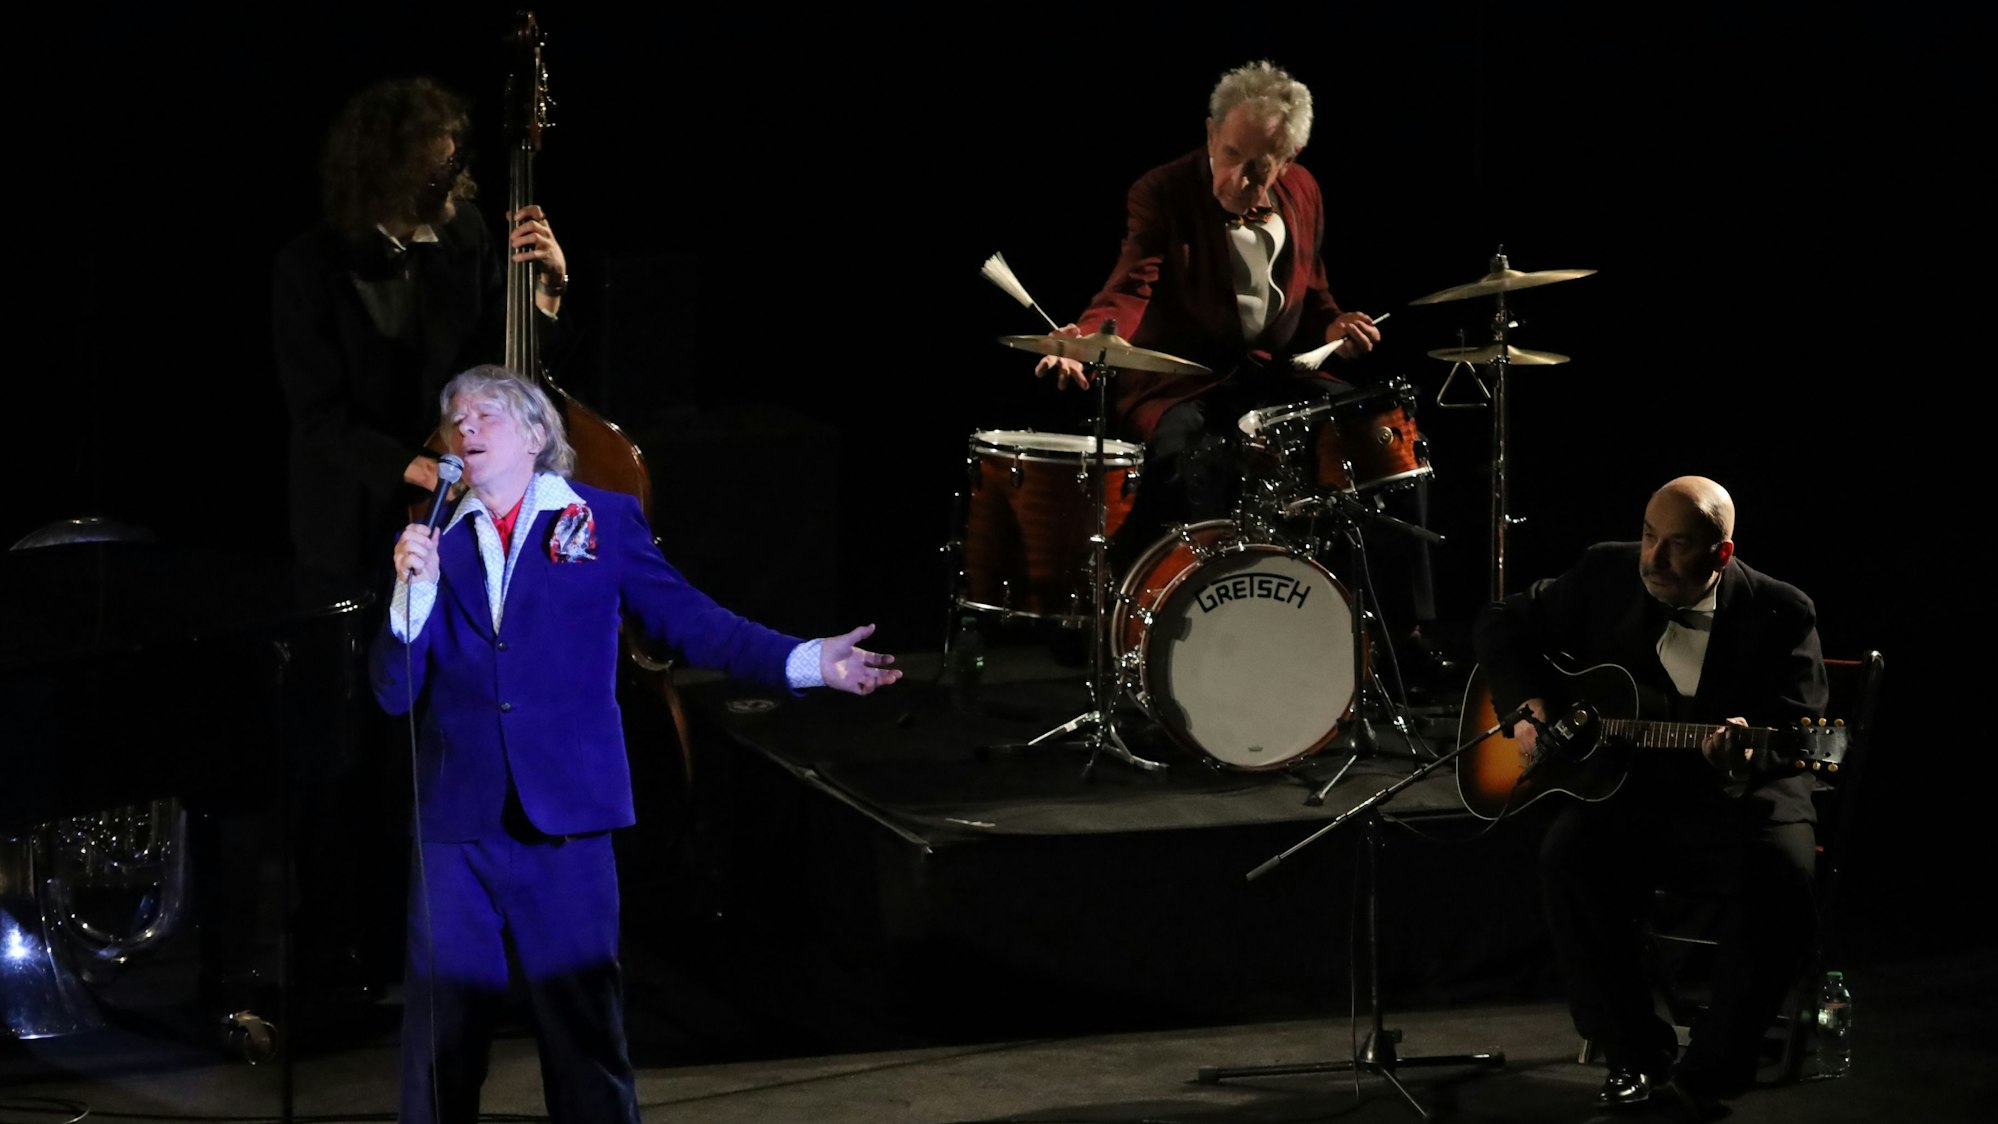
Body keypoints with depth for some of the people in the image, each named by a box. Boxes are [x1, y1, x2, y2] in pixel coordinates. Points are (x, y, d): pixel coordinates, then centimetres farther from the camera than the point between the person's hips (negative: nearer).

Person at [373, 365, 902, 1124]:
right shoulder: (434, 543, 9)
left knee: (584, 1028, 2)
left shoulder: (604, 520, 5)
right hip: (455, 822, 2)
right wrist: (414, 590, -11)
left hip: (564, 822, -2)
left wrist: (806, 662, -11)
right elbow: (394, 691, 5)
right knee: (440, 1030, 5)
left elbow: (685, 620, 0)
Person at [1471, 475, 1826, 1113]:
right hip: (1624, 791, 2)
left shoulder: (1778, 613, -7)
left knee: (1778, 878, -33)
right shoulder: (1605, 576, 2)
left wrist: (1745, 761, -35)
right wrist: (1527, 705, -5)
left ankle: (1709, 1073, -15)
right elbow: (1501, 625, 13)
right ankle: (1637, 1055, -13)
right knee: (1569, 856, -29)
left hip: (1740, 798, -2)